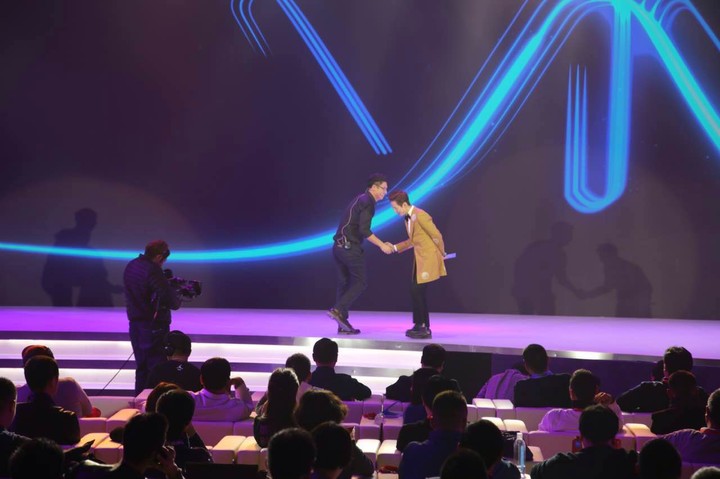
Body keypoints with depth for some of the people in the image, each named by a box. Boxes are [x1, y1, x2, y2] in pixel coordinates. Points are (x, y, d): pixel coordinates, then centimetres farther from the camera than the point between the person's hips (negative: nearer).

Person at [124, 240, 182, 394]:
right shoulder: (153, 271, -21)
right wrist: (177, 298, 0)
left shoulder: (131, 266, 5)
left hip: (135, 325, 8)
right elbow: (172, 302, -22)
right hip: (154, 327, -8)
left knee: (141, 368, 18)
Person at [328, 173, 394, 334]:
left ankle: (342, 324, 9)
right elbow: (364, 230, -18)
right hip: (350, 247, -9)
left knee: (344, 283, 9)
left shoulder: (360, 199, 20)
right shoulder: (367, 202, -9)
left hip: (339, 246, 9)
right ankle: (338, 310, -12)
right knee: (360, 282, -1)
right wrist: (382, 245, -13)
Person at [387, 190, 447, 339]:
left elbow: (437, 236, -15)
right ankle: (420, 325, 19)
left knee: (418, 292, -8)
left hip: (428, 259, -9)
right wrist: (395, 247, 11)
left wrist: (441, 254, -3)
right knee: (415, 292, 10)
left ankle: (423, 327, 1)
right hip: (419, 259, 9)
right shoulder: (407, 218, 11)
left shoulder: (420, 215, -18)